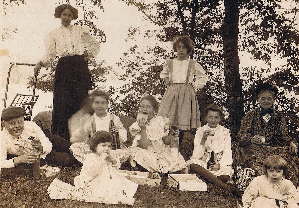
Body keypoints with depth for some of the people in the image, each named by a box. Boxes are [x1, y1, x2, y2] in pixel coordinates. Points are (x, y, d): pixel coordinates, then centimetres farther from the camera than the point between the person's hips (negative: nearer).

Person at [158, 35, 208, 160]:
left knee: (185, 127, -8)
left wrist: (194, 87, 5)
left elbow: (203, 78, 15)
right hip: (171, 93, 2)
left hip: (187, 95, -2)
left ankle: (185, 156, -5)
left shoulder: (193, 64, 6)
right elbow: (163, 75, 30)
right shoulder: (170, 63, 12)